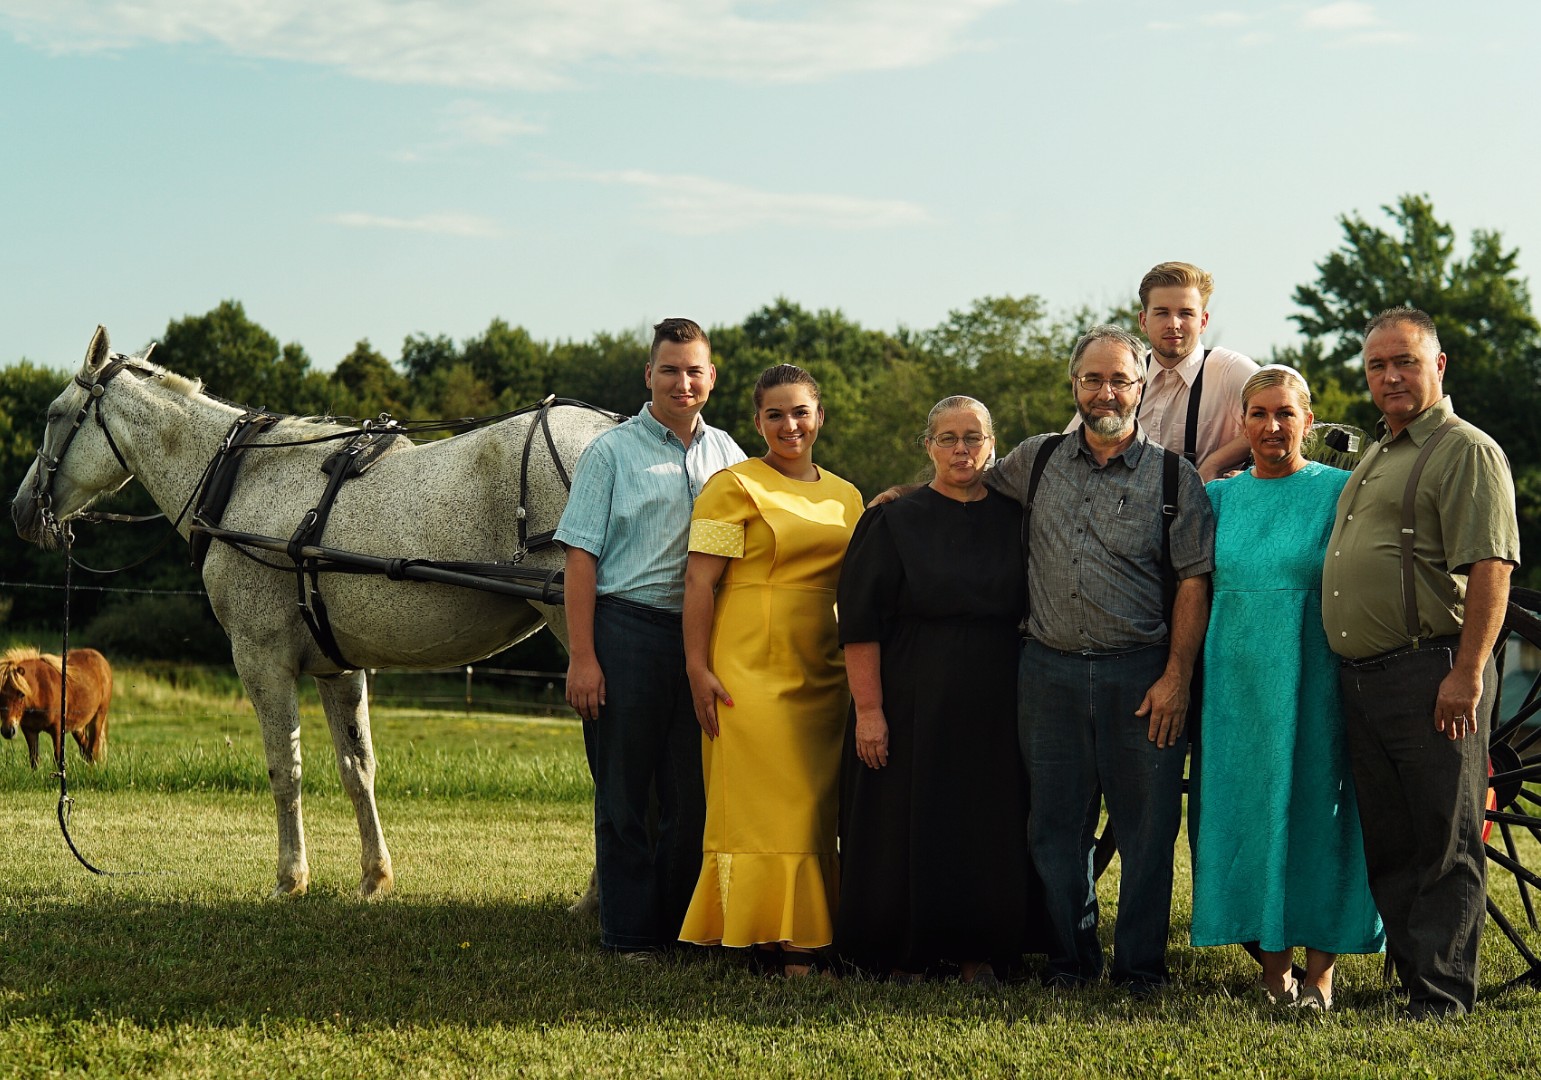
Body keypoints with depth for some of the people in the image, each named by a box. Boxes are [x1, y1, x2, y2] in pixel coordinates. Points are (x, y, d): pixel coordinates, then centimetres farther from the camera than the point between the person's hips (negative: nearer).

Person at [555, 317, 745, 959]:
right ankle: (629, 931, 11)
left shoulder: (727, 455, 11)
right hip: (628, 629, -4)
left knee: (695, 792, 8)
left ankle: (681, 924, 19)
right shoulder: (612, 452, 0)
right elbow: (582, 555, -4)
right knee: (623, 792, 3)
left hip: (701, 636, 4)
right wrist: (581, 657, -11)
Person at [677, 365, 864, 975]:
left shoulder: (845, 497, 16)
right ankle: (774, 939, -1)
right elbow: (700, 582, -8)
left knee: (816, 807, 7)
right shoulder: (734, 487, -3)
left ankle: (806, 934, 14)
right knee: (762, 804, -5)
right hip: (751, 670, -6)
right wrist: (698, 668, -16)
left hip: (824, 674, 6)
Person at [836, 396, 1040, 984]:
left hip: (994, 709, 3)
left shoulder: (1014, 520, 8)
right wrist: (868, 709, -14)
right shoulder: (893, 522, -1)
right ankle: (905, 957, 10)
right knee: (907, 829, 0)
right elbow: (859, 622, -6)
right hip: (913, 706, -3)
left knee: (990, 833, 4)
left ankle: (978, 952, 15)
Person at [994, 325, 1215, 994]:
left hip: (1142, 675, -2)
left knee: (1147, 827, 0)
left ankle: (1141, 964, 11)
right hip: (1051, 672, 3)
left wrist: (1176, 678, -8)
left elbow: (1194, 583, -2)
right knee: (1056, 826, 7)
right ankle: (1070, 958, 19)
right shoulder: (1036, 461, 10)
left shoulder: (1174, 477, 2)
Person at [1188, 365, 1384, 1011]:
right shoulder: (1220, 496, 10)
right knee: (1250, 811, 4)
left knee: (1316, 809, -2)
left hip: (1313, 684, -3)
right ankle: (1274, 965, 13)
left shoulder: (1340, 491, 0)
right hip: (1238, 683, 3)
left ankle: (1320, 969, 4)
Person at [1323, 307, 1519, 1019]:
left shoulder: (1465, 451, -6)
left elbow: (1491, 569, -15)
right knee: (1387, 844, 10)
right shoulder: (1376, 458, 22)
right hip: (1361, 679, 9)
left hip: (1431, 677, -9)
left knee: (1444, 844, -4)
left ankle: (1442, 996, 0)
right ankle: (1412, 976, 18)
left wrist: (1468, 674, -21)